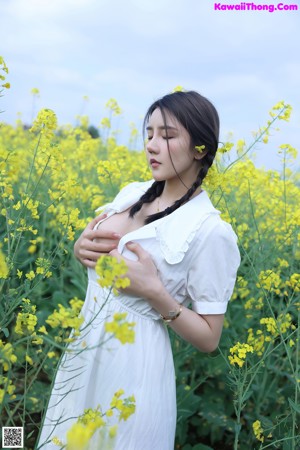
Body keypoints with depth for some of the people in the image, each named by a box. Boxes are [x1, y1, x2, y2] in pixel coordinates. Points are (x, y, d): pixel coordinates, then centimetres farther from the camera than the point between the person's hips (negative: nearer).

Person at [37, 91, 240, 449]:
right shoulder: (131, 194, 1)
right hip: (83, 351, 7)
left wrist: (152, 290, -24)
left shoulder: (210, 232, -18)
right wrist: (81, 248, -7)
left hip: (135, 366, -7)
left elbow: (209, 338, -12)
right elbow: (98, 256, 16)